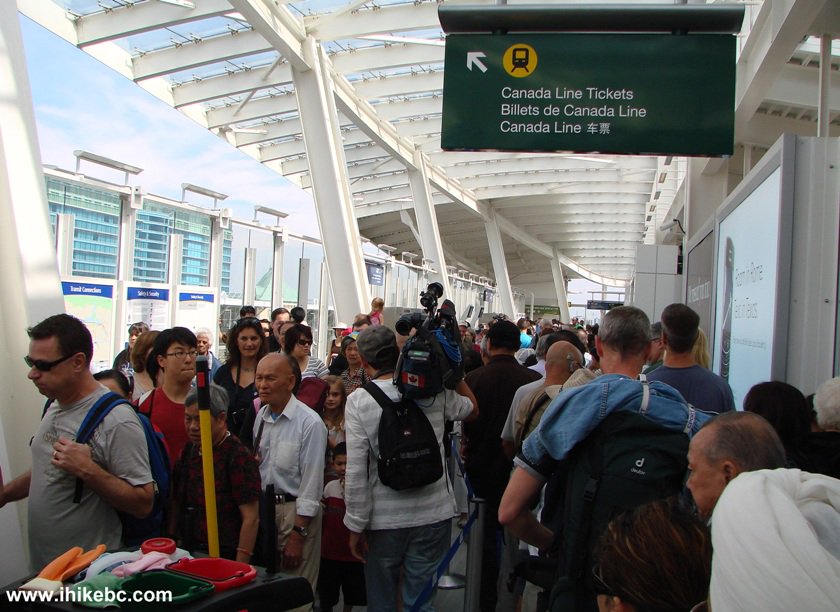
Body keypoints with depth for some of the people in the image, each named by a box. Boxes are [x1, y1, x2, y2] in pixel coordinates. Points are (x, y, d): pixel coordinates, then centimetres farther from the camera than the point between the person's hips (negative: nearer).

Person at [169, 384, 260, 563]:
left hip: (225, 558, -6)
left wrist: (239, 569, -20)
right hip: (188, 554, 6)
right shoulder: (188, 451, 6)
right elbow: (176, 503, 13)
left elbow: (251, 518, -18)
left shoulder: (238, 456, -16)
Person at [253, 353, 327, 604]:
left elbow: (311, 482, -17)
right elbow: (256, 464, 12)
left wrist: (297, 534, -15)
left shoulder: (310, 423, -18)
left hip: (295, 511, -6)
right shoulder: (261, 416, 4)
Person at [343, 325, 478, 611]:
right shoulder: (433, 392, -6)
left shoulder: (358, 400, -12)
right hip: (432, 515, 2)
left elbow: (356, 471, -14)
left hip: (383, 521, -1)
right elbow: (472, 409, 15)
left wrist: (356, 526, -5)